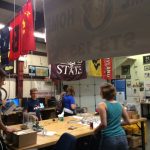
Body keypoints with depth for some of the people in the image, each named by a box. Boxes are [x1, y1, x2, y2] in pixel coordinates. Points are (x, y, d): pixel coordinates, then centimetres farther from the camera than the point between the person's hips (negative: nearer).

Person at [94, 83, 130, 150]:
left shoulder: (102, 105, -11)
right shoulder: (119, 105, 6)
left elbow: (103, 124, -17)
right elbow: (127, 122, 12)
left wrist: (96, 130, 0)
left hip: (109, 139, -5)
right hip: (122, 137, 5)